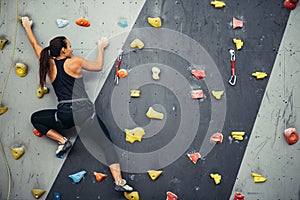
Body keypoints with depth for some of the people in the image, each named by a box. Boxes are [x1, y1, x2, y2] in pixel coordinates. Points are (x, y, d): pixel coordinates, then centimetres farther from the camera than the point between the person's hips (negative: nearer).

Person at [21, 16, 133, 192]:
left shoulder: (49, 64, 7)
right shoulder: (75, 62, -2)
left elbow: (35, 44, 24)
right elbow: (99, 66, 12)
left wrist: (27, 27, 40)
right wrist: (101, 47, 28)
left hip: (64, 115, 2)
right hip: (84, 111, -2)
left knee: (35, 118, 28)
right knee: (107, 144, 6)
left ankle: (62, 140, 12)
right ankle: (119, 181, -6)